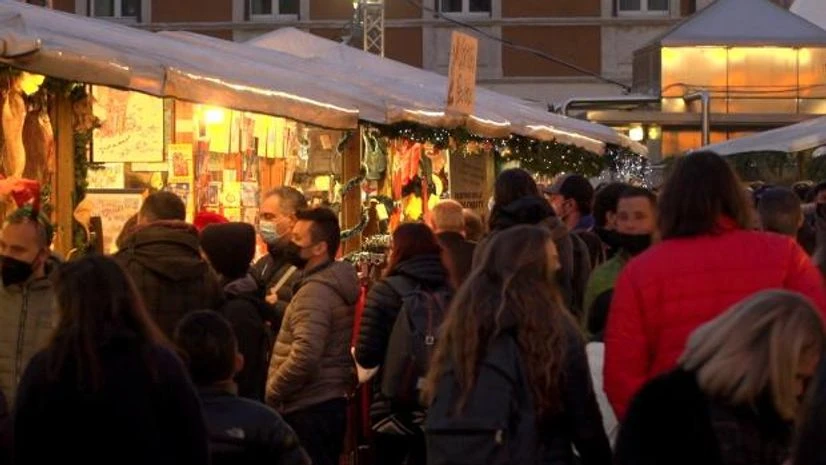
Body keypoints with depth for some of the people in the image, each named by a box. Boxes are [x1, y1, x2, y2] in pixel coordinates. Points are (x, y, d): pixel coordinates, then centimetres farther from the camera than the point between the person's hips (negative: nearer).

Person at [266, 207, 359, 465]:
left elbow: (304, 356, -27)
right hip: (331, 402, 10)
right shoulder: (336, 285, 14)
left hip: (308, 410, -10)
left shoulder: (315, 291, -17)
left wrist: (270, 393, -16)